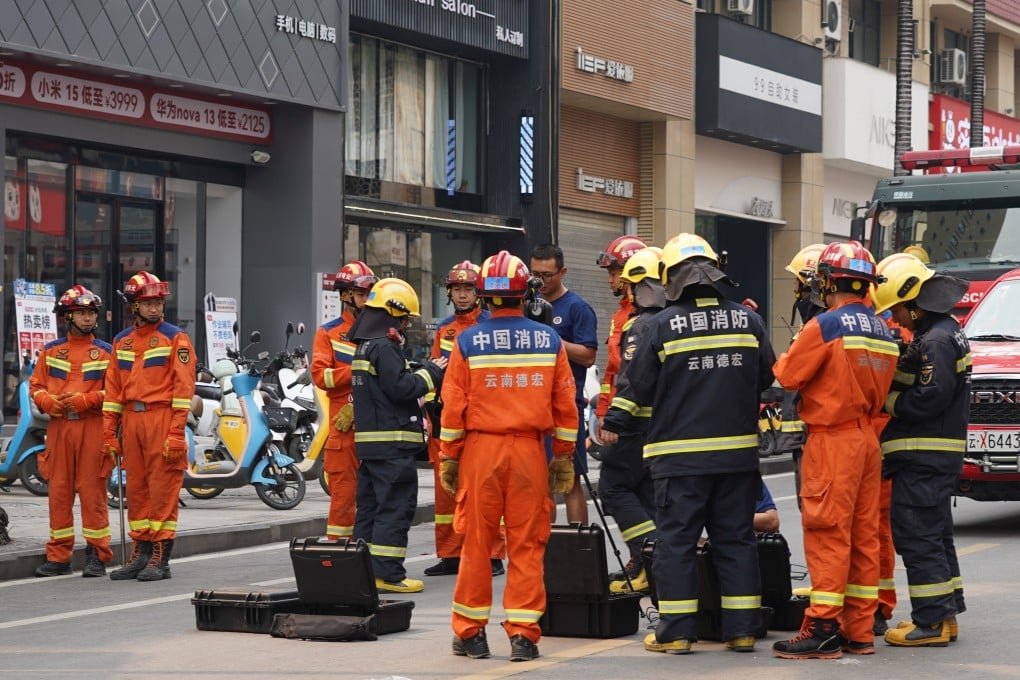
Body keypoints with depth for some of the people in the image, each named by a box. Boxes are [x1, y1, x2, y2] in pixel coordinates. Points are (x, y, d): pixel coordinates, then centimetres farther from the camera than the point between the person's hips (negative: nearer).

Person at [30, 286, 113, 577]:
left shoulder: (106, 351, 6)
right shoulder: (51, 351, 13)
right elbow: (36, 385, 13)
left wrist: (86, 400, -13)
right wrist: (48, 401, -7)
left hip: (93, 426, -3)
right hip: (59, 426, 3)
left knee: (92, 491, -3)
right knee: (59, 491, 4)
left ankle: (97, 555, 3)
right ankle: (58, 556, 11)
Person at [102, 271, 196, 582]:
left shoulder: (175, 338, -2)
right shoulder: (122, 341, 15)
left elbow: (183, 385, -8)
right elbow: (113, 388, 15)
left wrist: (176, 432, -15)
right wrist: (109, 432, 9)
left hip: (162, 418, -5)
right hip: (132, 420, 6)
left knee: (163, 489, -5)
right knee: (136, 488, 8)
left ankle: (160, 559, -2)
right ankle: (140, 554, 16)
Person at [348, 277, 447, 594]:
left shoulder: (365, 345, 18)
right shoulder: (385, 347, -14)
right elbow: (401, 388, -19)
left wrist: (426, 369, 10)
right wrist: (431, 372, -6)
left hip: (368, 441, 10)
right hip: (392, 442, -10)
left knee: (369, 505, 13)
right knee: (395, 507, -8)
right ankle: (387, 573, -9)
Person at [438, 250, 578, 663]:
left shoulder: (468, 343, -3)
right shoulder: (549, 341, 2)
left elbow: (453, 408, -2)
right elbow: (566, 407, 4)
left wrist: (449, 457, 7)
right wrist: (563, 458, 12)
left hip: (480, 448, -1)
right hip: (530, 450, 1)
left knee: (476, 543, 7)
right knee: (527, 544, 5)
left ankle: (470, 633, 13)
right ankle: (523, 634, 4)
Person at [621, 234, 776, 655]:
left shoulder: (664, 325, -9)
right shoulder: (748, 321, 1)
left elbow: (641, 388, -5)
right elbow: (766, 378, 10)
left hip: (680, 453, -3)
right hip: (738, 450, 3)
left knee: (676, 541, 4)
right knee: (736, 538, 11)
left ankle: (676, 631, 4)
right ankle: (742, 629, 12)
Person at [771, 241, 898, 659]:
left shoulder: (825, 326, -14)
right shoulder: (881, 331, 10)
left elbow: (787, 376, -8)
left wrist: (788, 355, 11)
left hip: (832, 440, -8)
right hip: (867, 437, 8)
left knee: (828, 534, -6)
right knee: (864, 535, 9)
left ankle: (823, 629, -6)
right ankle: (859, 631, 13)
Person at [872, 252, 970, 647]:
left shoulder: (935, 341, -17)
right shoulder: (945, 333, 17)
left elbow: (930, 398, -23)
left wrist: (887, 401, -11)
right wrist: (891, 397, 5)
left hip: (924, 458, -11)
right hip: (937, 454, 11)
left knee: (916, 536, -9)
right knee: (935, 535, 16)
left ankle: (931, 622, -8)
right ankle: (944, 615, 23)